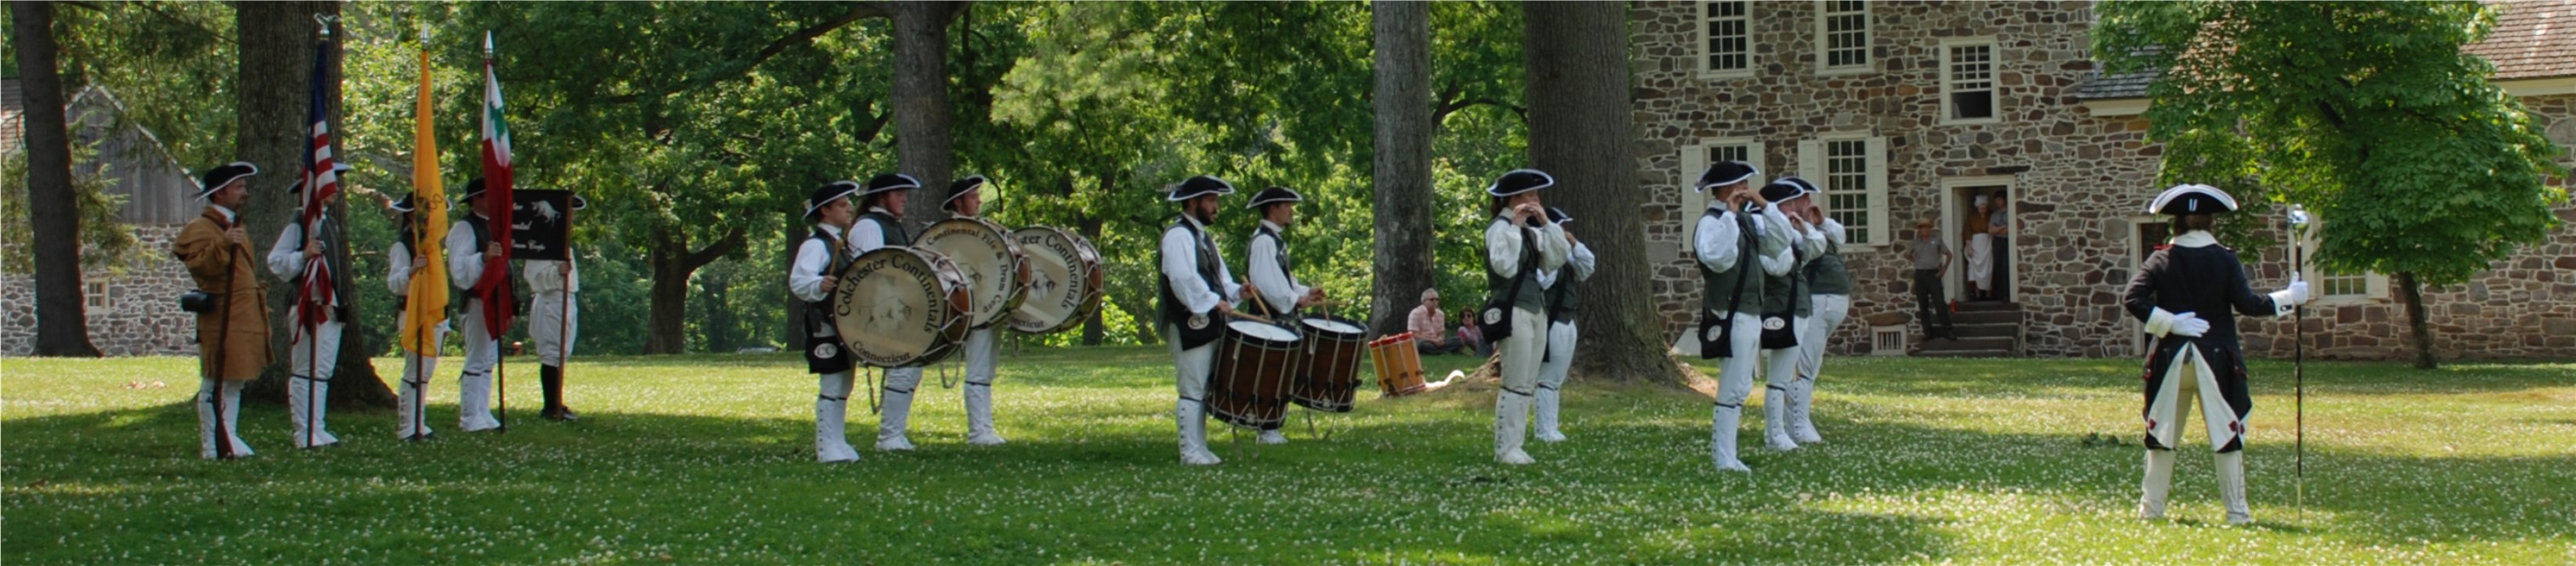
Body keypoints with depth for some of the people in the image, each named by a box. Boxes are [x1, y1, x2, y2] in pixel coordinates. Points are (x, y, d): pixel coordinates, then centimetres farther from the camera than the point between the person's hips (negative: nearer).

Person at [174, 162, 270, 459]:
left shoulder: (234, 225, 22)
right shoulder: (201, 228, -9)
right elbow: (201, 265, -24)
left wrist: (260, 309, 25)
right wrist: (222, 245, -38)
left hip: (244, 318, 10)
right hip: (221, 320, -10)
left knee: (235, 382, 12)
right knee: (217, 384, -7)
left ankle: (229, 440, 18)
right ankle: (213, 446, -6)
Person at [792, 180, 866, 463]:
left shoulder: (843, 243, 16)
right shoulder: (815, 245, -14)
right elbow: (798, 282, -27)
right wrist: (819, 285, -44)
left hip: (846, 323, 9)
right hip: (826, 326, -9)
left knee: (842, 386, 13)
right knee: (832, 387, -9)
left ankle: (837, 444, 20)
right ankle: (828, 448, -5)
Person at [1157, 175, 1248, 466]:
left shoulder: (1202, 237, 21)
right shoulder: (1178, 236, -11)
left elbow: (1217, 278, 23)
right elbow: (1184, 278, -23)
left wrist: (1236, 291, 4)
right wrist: (1214, 302, -23)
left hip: (1207, 325, 10)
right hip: (1188, 325, -10)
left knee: (1203, 390, 11)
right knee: (1192, 390, -8)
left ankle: (1199, 449, 15)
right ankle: (1191, 451, -6)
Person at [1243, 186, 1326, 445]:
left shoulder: (1275, 239, 19)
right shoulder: (1263, 241, -14)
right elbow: (1265, 282, -22)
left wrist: (1305, 292, 11)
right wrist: (1296, 299, -20)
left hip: (1281, 317, 10)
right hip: (1270, 318, -10)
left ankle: (1272, 428, 16)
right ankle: (1269, 431, -7)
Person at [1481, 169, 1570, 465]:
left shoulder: (1530, 231, 15)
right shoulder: (1500, 228, -10)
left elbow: (1557, 260, 10)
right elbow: (1504, 266, -23)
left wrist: (1546, 225, 2)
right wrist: (1515, 226, -21)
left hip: (1536, 310, 9)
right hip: (1513, 312, -9)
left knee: (1529, 386, 9)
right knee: (1516, 384, -9)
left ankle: (1514, 445, 12)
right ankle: (1505, 449, -6)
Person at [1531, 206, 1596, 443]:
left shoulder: (1564, 252, 14)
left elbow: (1587, 270, 12)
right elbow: (1542, 282, -26)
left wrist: (1574, 245, 3)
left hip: (1567, 320, 10)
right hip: (1551, 322, -10)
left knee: (1557, 380, 12)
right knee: (1548, 379, -8)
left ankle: (1550, 429, 17)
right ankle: (1546, 431, -7)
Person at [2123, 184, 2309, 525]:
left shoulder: (2162, 260, -1)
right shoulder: (2225, 260, -4)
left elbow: (2132, 298, -12)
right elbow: (2247, 304, -10)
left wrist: (2169, 323, -10)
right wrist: (2289, 299, 0)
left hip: (2171, 358, 1)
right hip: (2217, 359, -1)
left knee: (2162, 432, 10)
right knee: (2228, 433, 5)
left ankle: (2151, 507, 11)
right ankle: (2236, 510, 4)